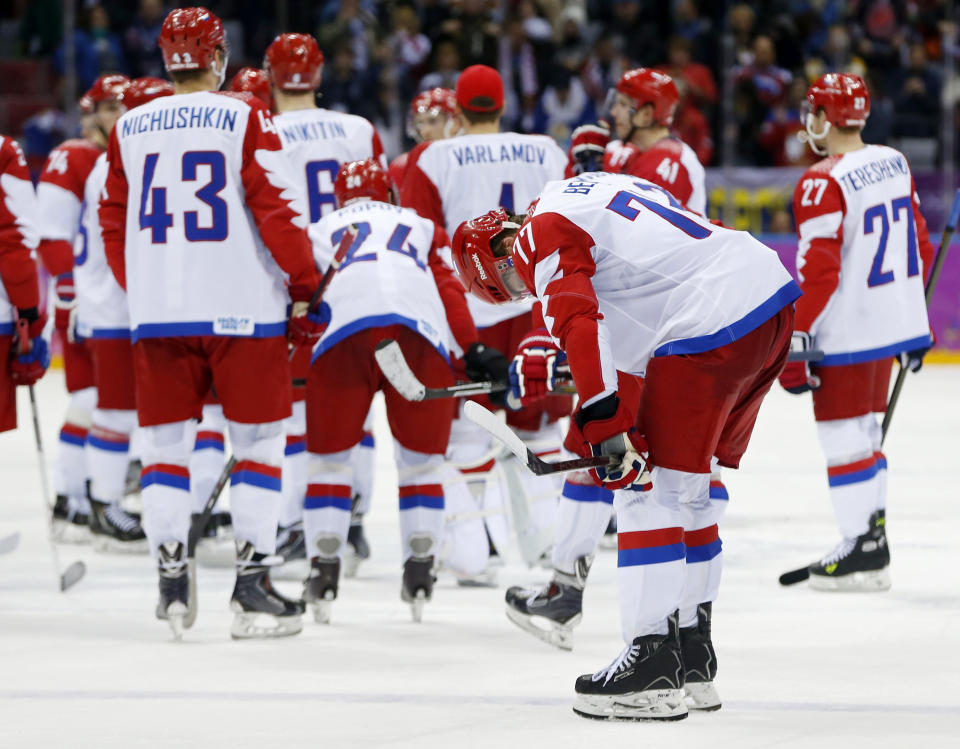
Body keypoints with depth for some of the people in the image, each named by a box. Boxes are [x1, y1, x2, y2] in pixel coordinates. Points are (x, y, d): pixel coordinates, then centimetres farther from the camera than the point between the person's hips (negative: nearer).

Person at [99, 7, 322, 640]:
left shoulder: (131, 129, 9)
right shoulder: (245, 118, -3)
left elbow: (114, 225, 14)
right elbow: (276, 210, -9)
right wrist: (307, 290, -1)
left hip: (156, 312, 3)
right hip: (242, 309, -3)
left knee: (166, 444, 10)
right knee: (258, 443, 4)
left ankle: (171, 579, 2)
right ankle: (253, 586, -1)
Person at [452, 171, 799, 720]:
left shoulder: (542, 235, -2)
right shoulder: (594, 192, 27)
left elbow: (580, 324, -16)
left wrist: (605, 425, -19)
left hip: (714, 323, -10)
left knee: (650, 489, -4)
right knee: (688, 486, 19)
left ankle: (654, 665, -7)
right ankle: (693, 656, 26)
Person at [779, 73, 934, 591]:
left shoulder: (824, 183, -18)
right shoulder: (894, 164, 7)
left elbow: (818, 272, -21)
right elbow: (919, 246, 14)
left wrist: (795, 342, -17)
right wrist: (916, 321, 23)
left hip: (848, 334, -8)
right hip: (895, 324, 8)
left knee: (843, 439, -1)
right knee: (865, 433, 18)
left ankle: (861, 552, 1)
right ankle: (872, 537, 23)